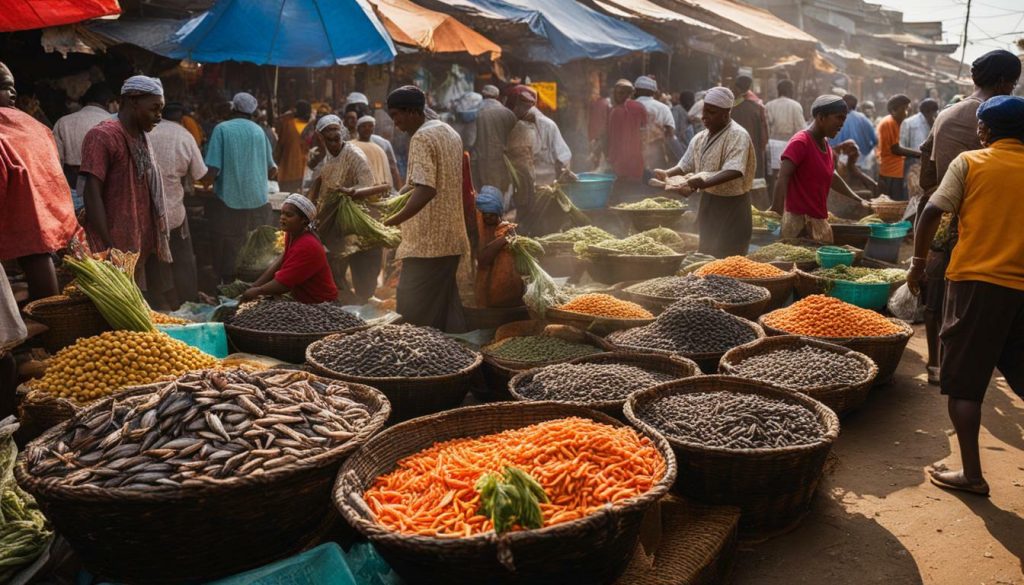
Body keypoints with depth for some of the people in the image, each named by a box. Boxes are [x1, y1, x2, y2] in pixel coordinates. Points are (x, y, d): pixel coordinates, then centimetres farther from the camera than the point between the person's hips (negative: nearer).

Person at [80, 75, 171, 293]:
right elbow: (92, 194, -17)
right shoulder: (102, 136, -12)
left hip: (142, 245, 8)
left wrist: (154, 241, 16)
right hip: (116, 248, -8)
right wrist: (109, 247, -21)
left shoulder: (141, 137, 15)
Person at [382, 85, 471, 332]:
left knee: (414, 311, -3)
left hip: (427, 240, -9)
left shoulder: (421, 138, -13)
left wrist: (393, 221, -27)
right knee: (445, 302, 13)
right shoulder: (449, 133, 15)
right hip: (451, 237, 9)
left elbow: (425, 190, -24)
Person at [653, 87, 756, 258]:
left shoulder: (738, 136, -16)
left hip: (731, 205, -7)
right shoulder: (700, 138, 8)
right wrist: (667, 174, -6)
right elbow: (685, 165, 15)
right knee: (706, 255, 13)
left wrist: (704, 183, -41)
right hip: (708, 202, 7)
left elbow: (734, 171, -29)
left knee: (727, 258, -4)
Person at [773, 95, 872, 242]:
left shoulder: (826, 144, 14)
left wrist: (858, 200, 30)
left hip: (820, 221, 9)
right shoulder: (800, 142, -13)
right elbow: (782, 179, -21)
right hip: (799, 220, -9)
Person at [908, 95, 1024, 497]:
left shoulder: (969, 162, -1)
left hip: (976, 282, -3)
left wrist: (918, 262, 3)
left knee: (964, 382, 5)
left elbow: (932, 213, -7)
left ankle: (971, 474, 5)